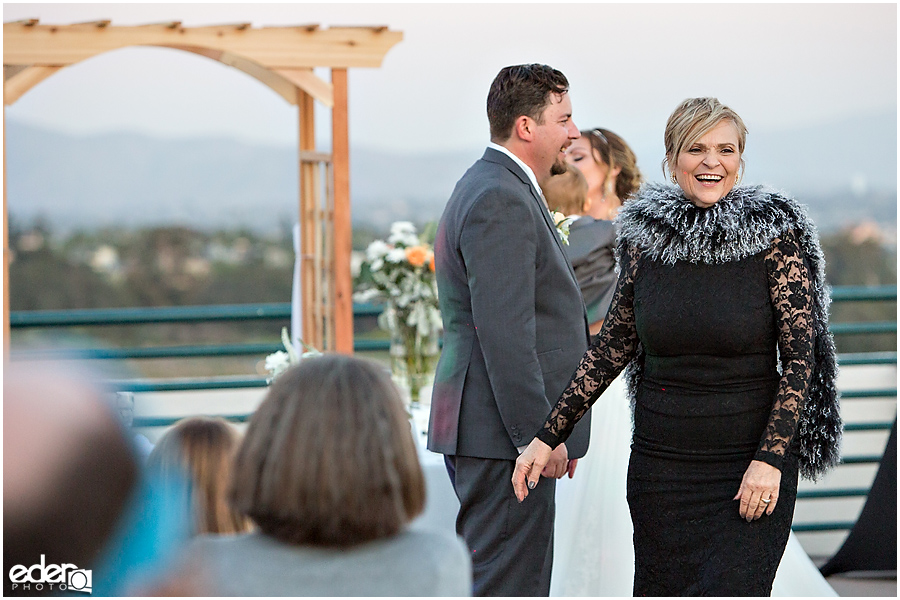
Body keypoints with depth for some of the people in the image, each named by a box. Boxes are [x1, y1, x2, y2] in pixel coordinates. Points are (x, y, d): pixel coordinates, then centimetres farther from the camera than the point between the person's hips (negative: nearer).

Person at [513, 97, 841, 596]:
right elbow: (614, 344, 11)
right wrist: (548, 436, 8)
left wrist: (770, 459, -15)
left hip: (751, 467, -3)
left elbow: (800, 357, -6)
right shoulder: (645, 235, 2)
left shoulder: (774, 236, -7)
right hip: (660, 464, 3)